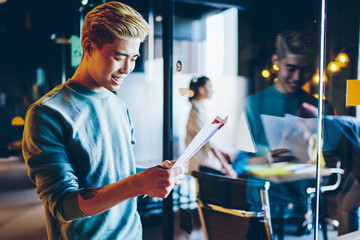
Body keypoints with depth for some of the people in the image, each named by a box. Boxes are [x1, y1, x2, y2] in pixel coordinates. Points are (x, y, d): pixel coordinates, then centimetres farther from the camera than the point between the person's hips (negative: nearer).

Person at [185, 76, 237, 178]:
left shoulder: (200, 108, 17)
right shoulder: (197, 111, -14)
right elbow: (209, 142, -18)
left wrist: (222, 154, 11)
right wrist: (227, 167, -17)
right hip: (202, 164, -10)